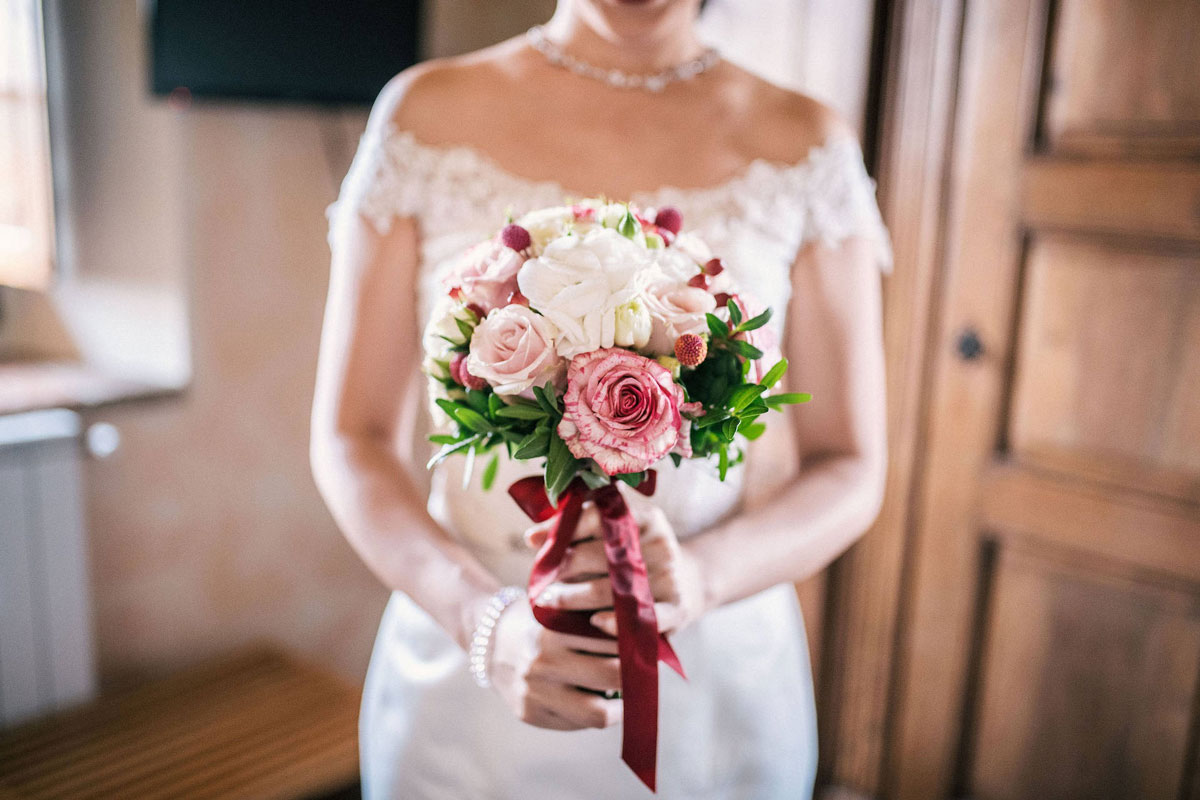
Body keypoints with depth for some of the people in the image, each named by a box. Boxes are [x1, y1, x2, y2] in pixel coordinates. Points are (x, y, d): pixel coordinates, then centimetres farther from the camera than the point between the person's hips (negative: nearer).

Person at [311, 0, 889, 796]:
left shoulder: (807, 146, -6)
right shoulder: (426, 114, -6)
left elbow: (851, 471, -4)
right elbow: (353, 439, -5)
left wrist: (700, 577, -23)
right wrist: (485, 622, -21)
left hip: (716, 694, 1)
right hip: (462, 681, 0)